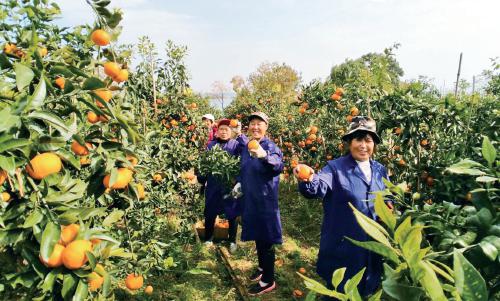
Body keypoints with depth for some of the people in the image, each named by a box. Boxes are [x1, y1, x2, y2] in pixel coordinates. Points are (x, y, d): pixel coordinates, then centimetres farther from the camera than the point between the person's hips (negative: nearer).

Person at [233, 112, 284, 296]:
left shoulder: (269, 146, -17)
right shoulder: (245, 145, 4)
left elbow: (278, 165, -38)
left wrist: (264, 155, -56)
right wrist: (240, 183, 9)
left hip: (265, 200, -7)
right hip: (250, 199, 7)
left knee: (266, 240, 3)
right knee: (257, 236, 21)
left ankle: (268, 281, 19)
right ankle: (262, 267, 43)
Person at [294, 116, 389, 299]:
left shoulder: (381, 171, 6)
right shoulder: (336, 167, -12)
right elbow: (319, 187, -30)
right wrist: (308, 180, -52)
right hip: (342, 247, -5)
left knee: (369, 292, 22)